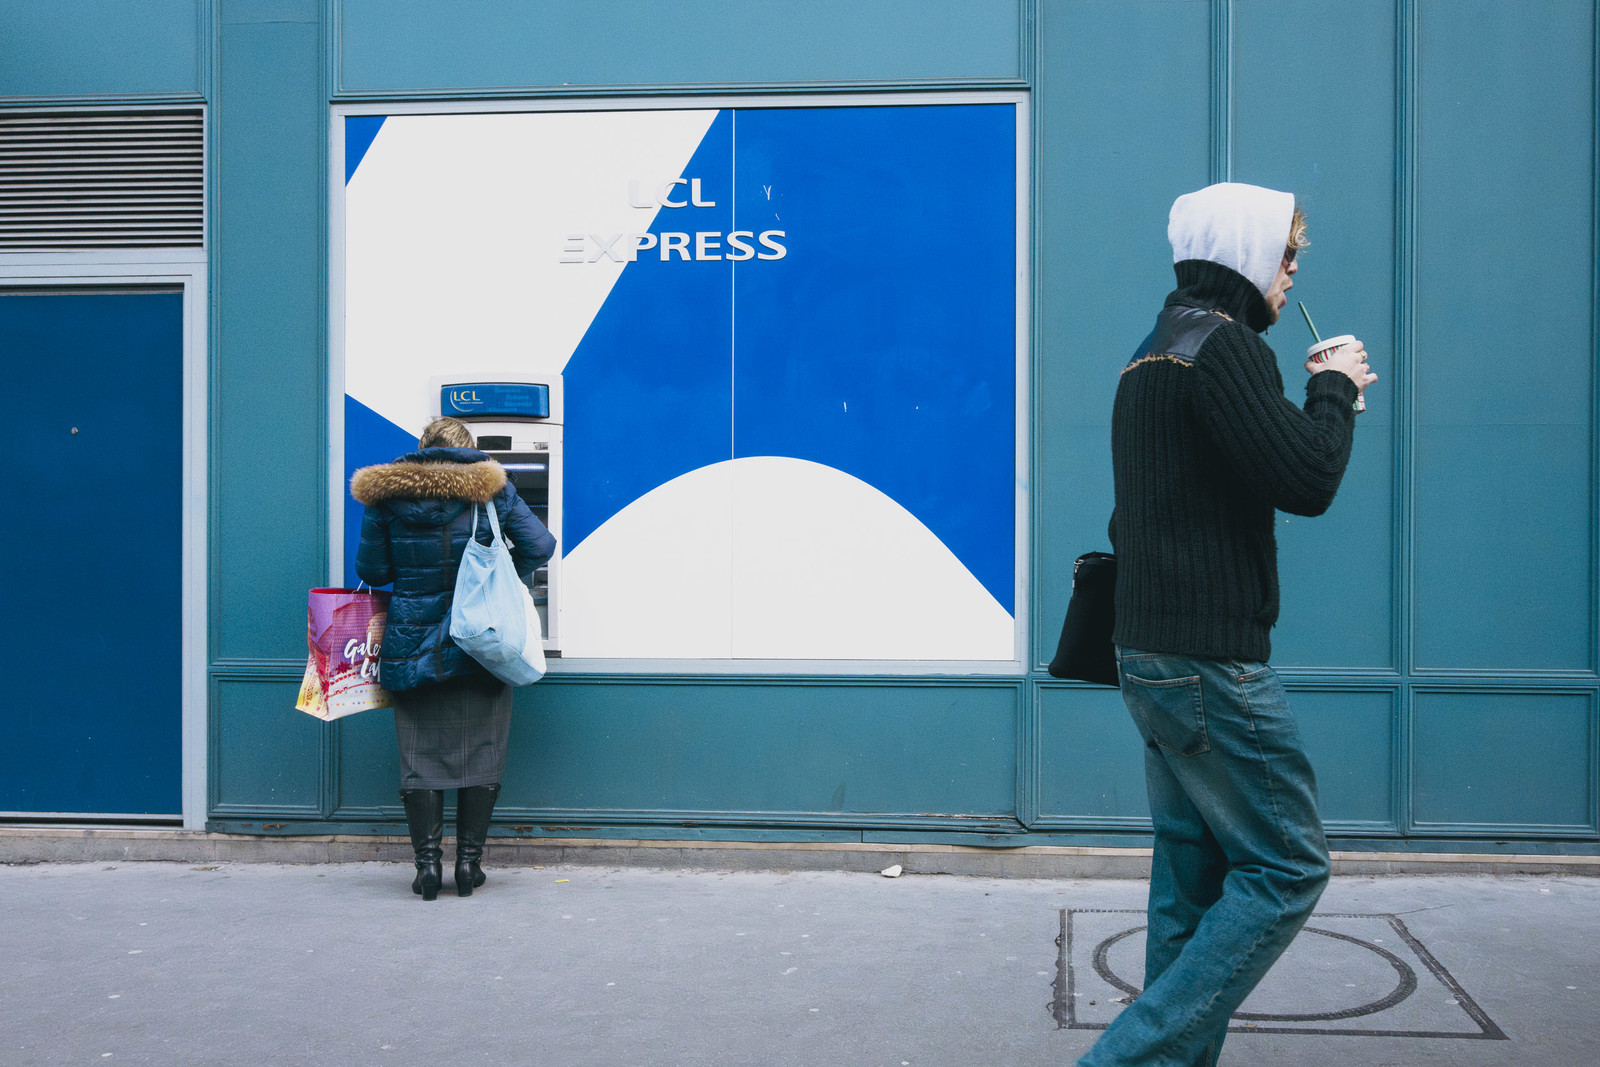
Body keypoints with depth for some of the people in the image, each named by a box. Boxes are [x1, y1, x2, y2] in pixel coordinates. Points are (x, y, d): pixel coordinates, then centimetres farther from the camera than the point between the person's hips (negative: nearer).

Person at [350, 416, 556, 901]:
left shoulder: (386, 495, 2)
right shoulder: (491, 488, 0)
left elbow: (372, 570, 4)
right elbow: (540, 546, -4)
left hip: (413, 642, 0)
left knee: (420, 756, 7)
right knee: (480, 752, 7)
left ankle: (428, 862, 2)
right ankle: (469, 861, 7)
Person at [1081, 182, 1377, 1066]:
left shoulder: (1157, 348, 18)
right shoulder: (1220, 341, -14)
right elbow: (1307, 481, -20)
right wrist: (1335, 388, -5)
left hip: (1153, 653, 10)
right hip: (1208, 659, -10)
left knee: (1193, 873, 14)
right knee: (1287, 867, -4)